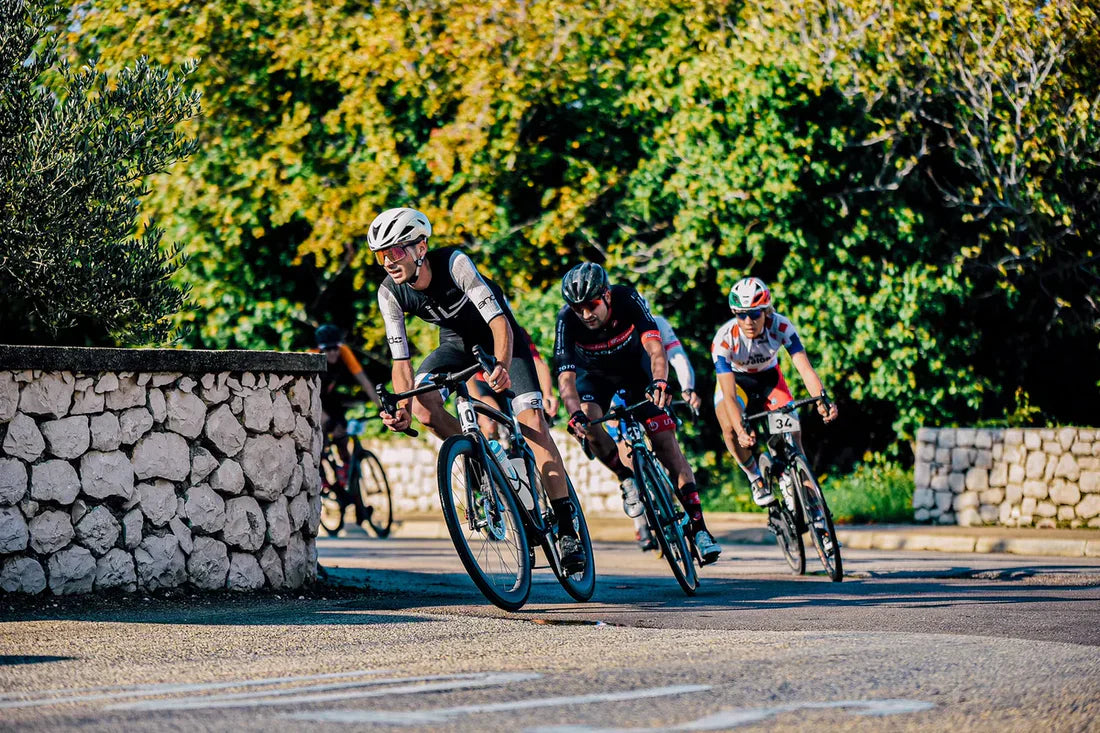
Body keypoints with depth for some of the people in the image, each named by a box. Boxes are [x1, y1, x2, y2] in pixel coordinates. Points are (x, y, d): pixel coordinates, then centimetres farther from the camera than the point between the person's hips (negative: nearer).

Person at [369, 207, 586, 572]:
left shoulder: (454, 264, -33)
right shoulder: (390, 294, -20)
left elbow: (499, 321, -38)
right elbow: (401, 359, -18)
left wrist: (502, 366, -56)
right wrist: (402, 408, -36)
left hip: (499, 337, -4)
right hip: (456, 343, 4)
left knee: (532, 422, -18)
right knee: (422, 404, -26)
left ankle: (568, 531, -17)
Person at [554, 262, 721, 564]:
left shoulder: (628, 300, -33)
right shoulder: (568, 320, -31)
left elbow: (655, 346, -43)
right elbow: (566, 377, -37)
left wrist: (659, 383, -63)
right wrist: (576, 413, -56)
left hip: (635, 371, 0)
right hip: (595, 377, 1)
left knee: (667, 444, -11)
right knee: (585, 421, -31)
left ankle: (698, 527, -10)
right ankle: (627, 480, -8)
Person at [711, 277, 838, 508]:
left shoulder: (781, 327, -30)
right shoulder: (724, 339, -34)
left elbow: (805, 369, -37)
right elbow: (729, 394, -38)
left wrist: (822, 400, -56)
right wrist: (741, 431, -54)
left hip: (769, 377, 2)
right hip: (735, 380, -2)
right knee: (730, 428, -28)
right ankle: (754, 477, -4)